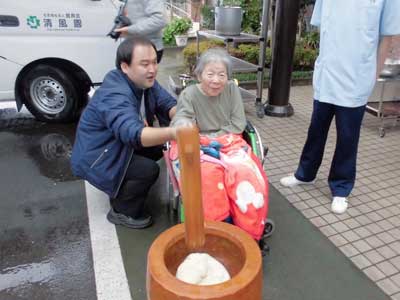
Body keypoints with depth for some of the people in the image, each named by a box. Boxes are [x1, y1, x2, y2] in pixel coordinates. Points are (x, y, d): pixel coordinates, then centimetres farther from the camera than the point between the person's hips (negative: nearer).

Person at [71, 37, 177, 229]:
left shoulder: (144, 81, -6)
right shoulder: (115, 95, -34)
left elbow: (168, 104, -7)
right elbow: (133, 133, -50)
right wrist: (173, 132, -66)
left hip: (119, 147, 9)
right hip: (94, 159, -9)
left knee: (161, 146, 2)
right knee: (148, 170, -23)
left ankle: (122, 188, 19)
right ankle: (121, 211, 3)